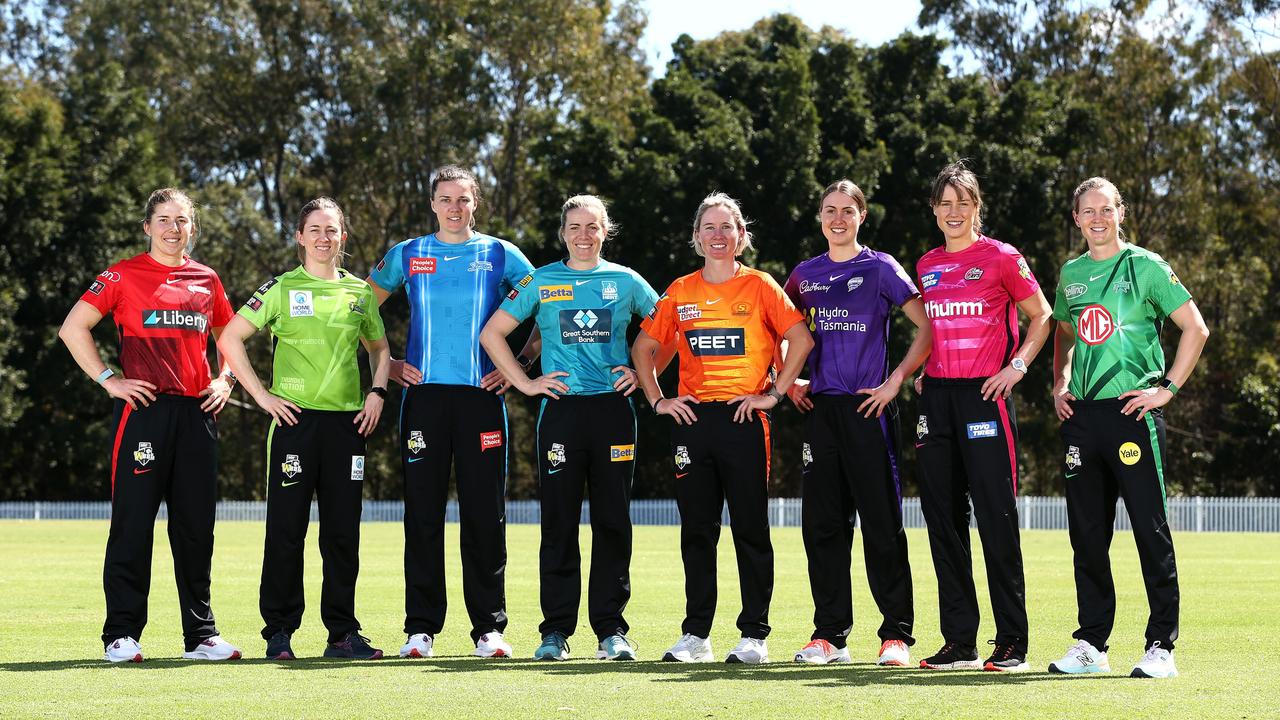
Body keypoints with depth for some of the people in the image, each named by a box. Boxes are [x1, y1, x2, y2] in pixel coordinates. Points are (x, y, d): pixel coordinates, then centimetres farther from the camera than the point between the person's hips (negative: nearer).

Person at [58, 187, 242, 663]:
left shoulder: (206, 281, 14)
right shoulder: (124, 276, 2)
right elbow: (72, 328, -1)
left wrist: (225, 380, 11)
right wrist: (108, 380, -6)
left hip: (197, 411, 4)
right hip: (145, 408, -4)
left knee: (196, 526, 7)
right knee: (133, 524, -3)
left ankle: (200, 634, 14)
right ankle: (121, 635, 2)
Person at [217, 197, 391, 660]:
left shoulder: (359, 292, 12)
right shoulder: (282, 288, 1)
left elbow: (379, 348, 25)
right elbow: (230, 339, -2)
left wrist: (377, 392, 8)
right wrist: (261, 395, -6)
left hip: (348, 420, 3)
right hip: (295, 417, -3)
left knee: (343, 532, 5)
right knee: (286, 530, -3)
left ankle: (343, 633, 12)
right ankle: (279, 631, 4)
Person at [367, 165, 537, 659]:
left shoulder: (500, 256, 7)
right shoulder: (406, 256, 10)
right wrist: (385, 364, 8)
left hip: (481, 395, -1)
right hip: (423, 395, 1)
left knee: (485, 514, -1)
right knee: (422, 513, 1)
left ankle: (489, 627, 5)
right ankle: (421, 628, 7)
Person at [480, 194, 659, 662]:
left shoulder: (625, 281, 8)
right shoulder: (540, 282, 7)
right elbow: (492, 333, 8)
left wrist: (645, 373, 6)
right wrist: (524, 383, 1)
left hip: (613, 409, 1)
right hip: (561, 409, -1)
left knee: (613, 522, 2)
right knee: (559, 522, -1)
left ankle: (611, 628, 8)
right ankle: (556, 630, 5)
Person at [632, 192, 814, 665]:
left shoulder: (759, 286, 1)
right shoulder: (680, 292, 11)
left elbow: (801, 339, -4)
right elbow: (644, 347, 18)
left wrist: (775, 393, -8)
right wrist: (656, 400, 8)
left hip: (743, 417, -3)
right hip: (692, 418, 3)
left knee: (751, 529, -1)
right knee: (696, 531, 6)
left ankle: (754, 635, 5)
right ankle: (696, 635, 12)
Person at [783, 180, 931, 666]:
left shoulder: (880, 268, 0)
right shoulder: (805, 275, 13)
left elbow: (928, 327, -4)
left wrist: (896, 380, -10)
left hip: (868, 407, -5)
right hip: (819, 407, 5)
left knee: (882, 524, -4)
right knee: (822, 523, 5)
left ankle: (897, 634, 1)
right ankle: (830, 635, 12)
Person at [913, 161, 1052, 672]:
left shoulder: (1000, 258, -1)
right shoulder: (926, 266, 14)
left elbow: (1042, 316, 3)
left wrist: (1017, 365, -8)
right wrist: (922, 372, 11)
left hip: (985, 396, -5)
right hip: (936, 397, 6)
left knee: (996, 518, -7)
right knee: (943, 519, 5)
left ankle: (1012, 643, -2)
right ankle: (959, 642, 11)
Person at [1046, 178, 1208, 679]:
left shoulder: (1145, 266, -2)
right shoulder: (1071, 273, 14)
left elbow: (1195, 328, -4)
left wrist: (1168, 388, -9)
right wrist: (1059, 385, 17)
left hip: (1132, 410, -5)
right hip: (1082, 414, 5)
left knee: (1150, 529, -5)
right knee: (1086, 532, 7)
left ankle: (1161, 645, 0)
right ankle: (1091, 644, 14)